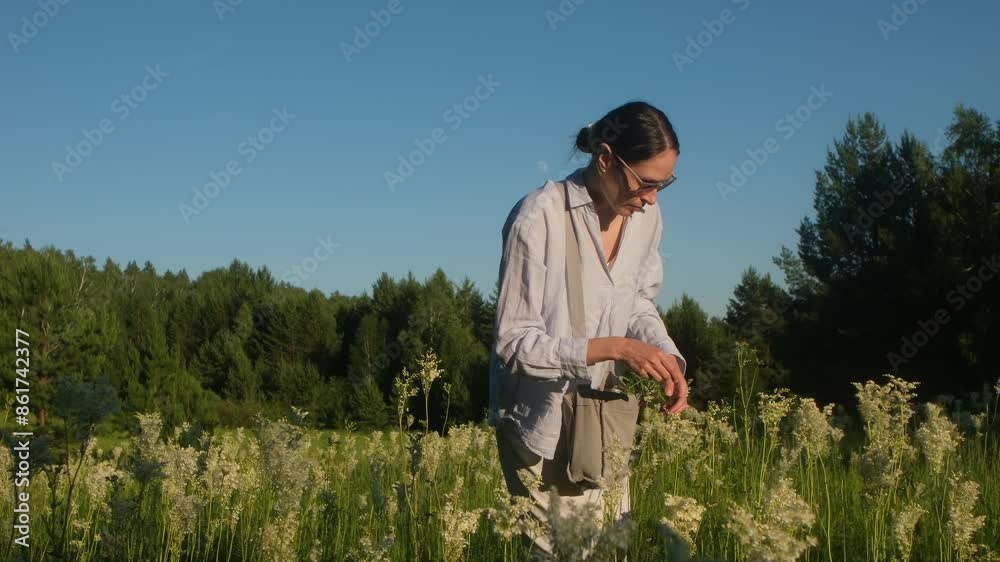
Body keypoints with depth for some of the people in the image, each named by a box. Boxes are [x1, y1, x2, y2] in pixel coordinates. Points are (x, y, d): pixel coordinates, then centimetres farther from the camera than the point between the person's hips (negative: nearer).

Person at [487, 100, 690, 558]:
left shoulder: (645, 218, -3)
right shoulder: (539, 217, -22)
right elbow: (514, 342, -21)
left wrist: (666, 355, -9)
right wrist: (614, 348, -27)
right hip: (543, 425, -6)